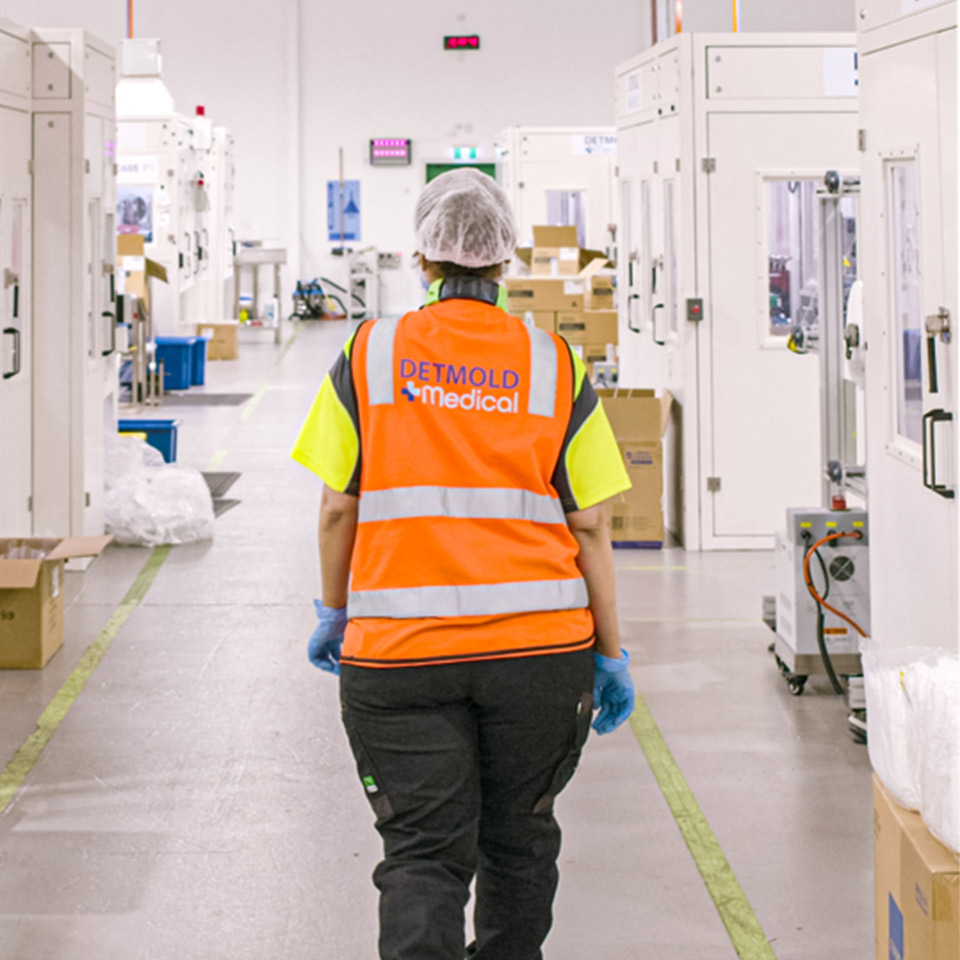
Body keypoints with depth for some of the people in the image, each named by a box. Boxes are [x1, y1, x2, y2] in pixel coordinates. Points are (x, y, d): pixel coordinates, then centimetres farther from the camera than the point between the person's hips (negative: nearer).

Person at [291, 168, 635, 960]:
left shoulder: (368, 355, 1)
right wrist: (611, 652, 8)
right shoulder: (555, 365, 1)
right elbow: (589, 526, 0)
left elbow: (338, 508, 2)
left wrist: (335, 611, 18)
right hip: (539, 648, 1)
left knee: (422, 855, 2)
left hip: (399, 652, -1)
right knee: (518, 838, 19)